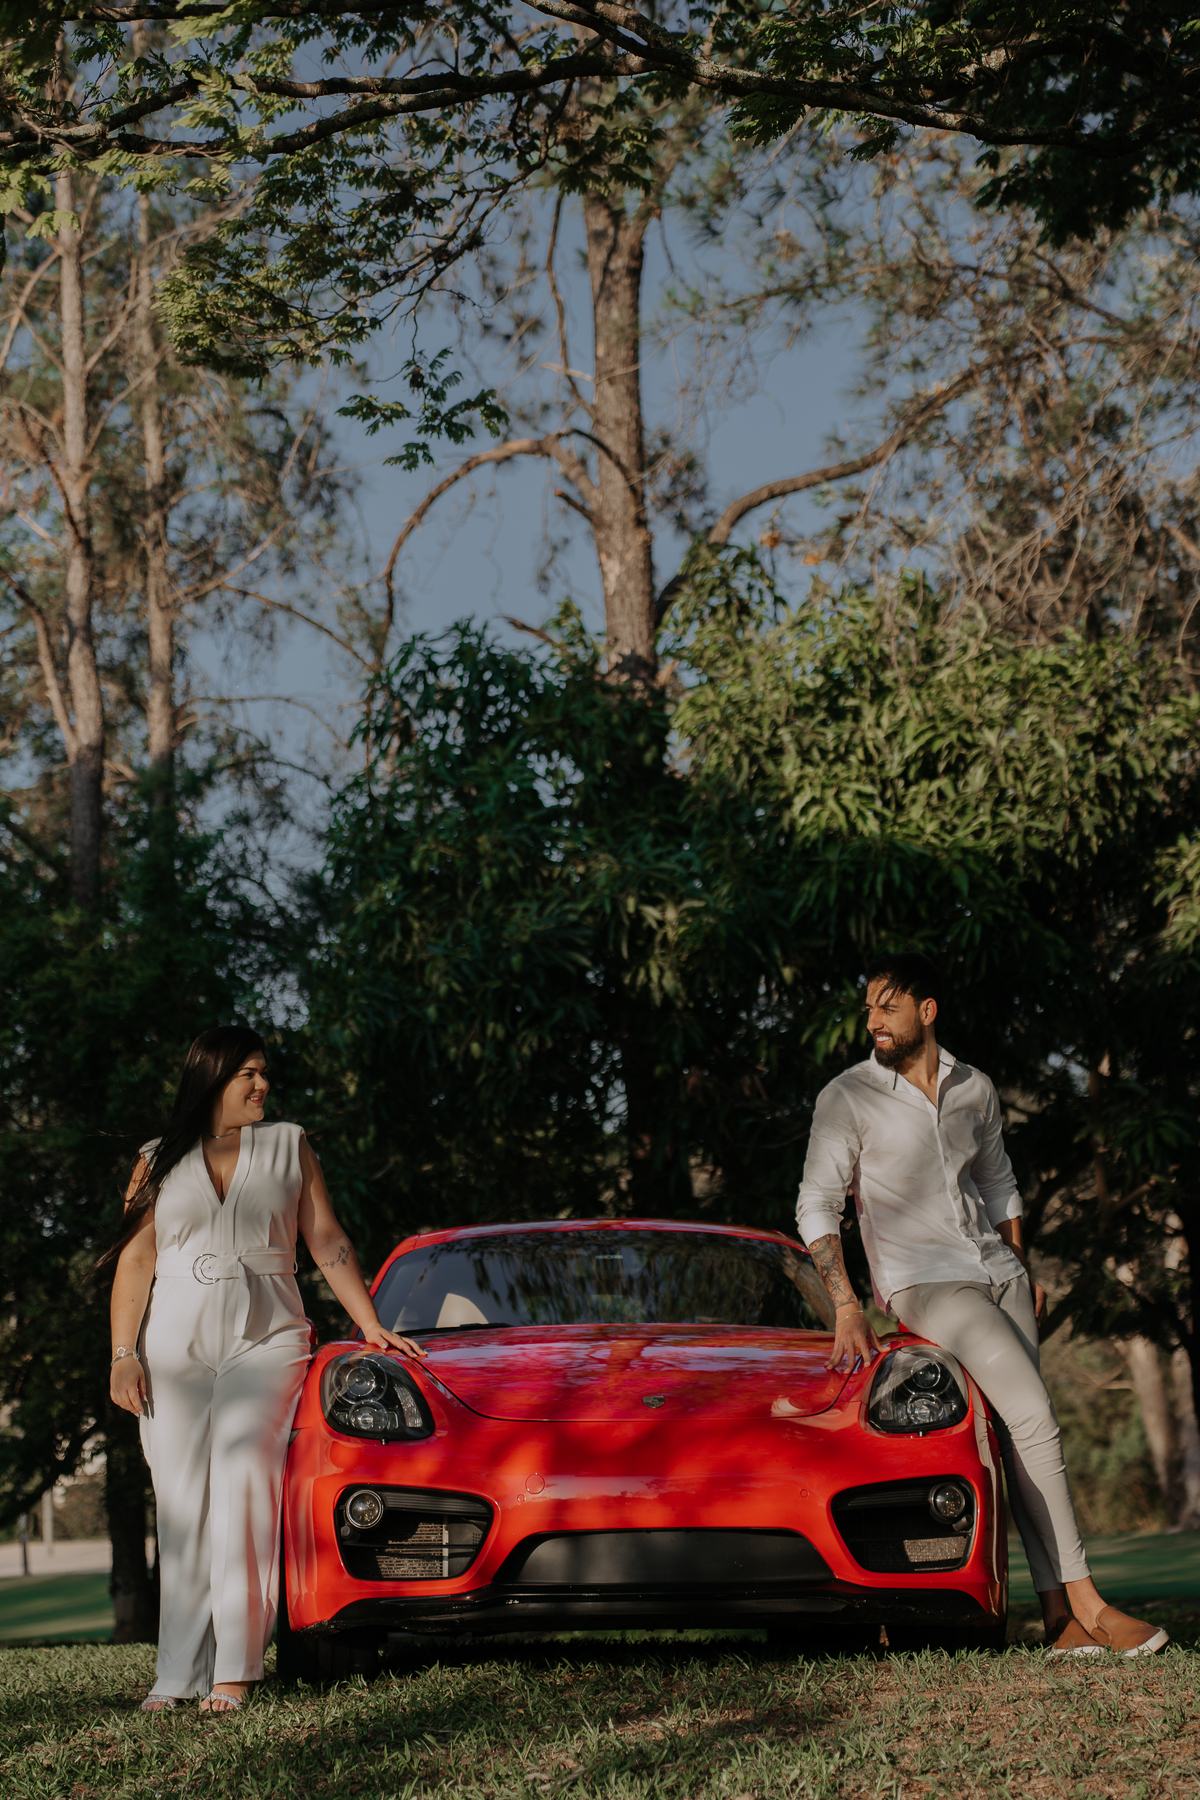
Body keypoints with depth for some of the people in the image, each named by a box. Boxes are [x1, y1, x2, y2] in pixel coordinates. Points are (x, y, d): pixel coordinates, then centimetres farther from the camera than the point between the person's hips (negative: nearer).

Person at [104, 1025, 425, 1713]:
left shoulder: (289, 1146, 13)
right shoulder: (160, 1161, 13)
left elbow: (327, 1241, 12)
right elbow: (135, 1260, 9)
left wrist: (371, 1323, 4)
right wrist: (125, 1357, 1)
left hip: (266, 1338, -1)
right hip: (176, 1340, 1)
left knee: (242, 1469, -20)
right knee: (182, 1503, -4)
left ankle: (236, 1666, -22)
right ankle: (179, 1671, 0)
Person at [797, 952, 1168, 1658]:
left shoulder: (976, 1089, 11)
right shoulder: (848, 1098, -4)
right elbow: (818, 1207, -5)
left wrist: (1026, 1270, 16)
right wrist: (848, 1308, -13)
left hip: (998, 1271, 5)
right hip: (922, 1281, -5)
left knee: (1020, 1431, -4)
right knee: (1034, 1415, -18)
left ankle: (1060, 1616, -7)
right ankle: (1086, 1603, -16)